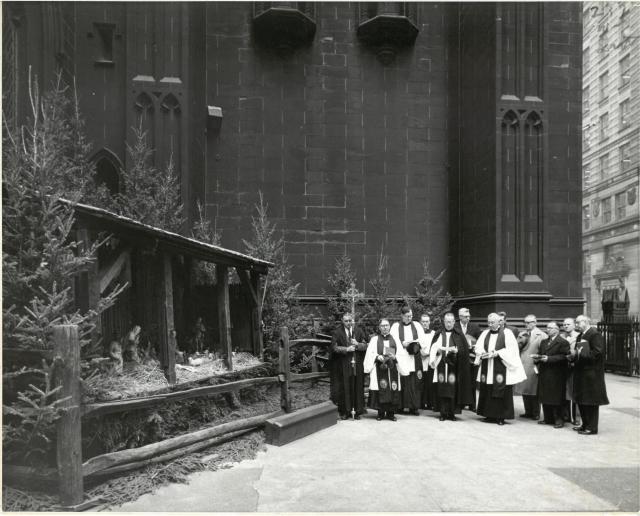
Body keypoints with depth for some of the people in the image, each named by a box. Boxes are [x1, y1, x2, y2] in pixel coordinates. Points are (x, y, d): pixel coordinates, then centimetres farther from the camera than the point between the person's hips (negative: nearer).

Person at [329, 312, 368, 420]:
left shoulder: (358, 331, 6)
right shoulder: (337, 332, -1)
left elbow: (365, 346, 4)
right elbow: (334, 347, -6)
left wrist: (357, 344, -15)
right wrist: (346, 349, -19)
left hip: (357, 365, 2)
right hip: (343, 365, -2)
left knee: (357, 388, 3)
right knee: (344, 388, 0)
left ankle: (357, 411, 12)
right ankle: (345, 411, 10)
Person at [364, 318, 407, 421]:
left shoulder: (395, 339, 13)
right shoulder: (374, 339, 8)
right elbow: (370, 353, 0)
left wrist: (395, 357, -14)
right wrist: (377, 357, -18)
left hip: (392, 369, 2)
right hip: (379, 369, -2)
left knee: (393, 389, -1)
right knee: (381, 390, -5)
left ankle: (391, 413, 9)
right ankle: (381, 413, 6)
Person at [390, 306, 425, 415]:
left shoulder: (416, 325, 13)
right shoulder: (396, 326, 6)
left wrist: (416, 343, -12)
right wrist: (403, 344, -16)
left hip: (415, 358, 2)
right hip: (401, 358, -2)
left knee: (415, 382, -1)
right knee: (402, 382, -3)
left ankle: (414, 407, 3)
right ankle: (401, 406, 4)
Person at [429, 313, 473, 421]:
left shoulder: (459, 336, 6)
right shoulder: (439, 335, 8)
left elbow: (464, 350, 1)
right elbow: (434, 348, -1)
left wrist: (456, 350, -17)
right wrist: (432, 360, -16)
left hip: (453, 366, -1)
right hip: (441, 365, 1)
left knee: (453, 389, -2)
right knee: (442, 389, 0)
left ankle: (451, 413, 7)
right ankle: (443, 413, 7)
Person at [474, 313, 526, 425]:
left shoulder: (507, 333, 0)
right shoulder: (485, 333, 13)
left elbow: (511, 349, -8)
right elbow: (478, 347, 9)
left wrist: (496, 353, -16)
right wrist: (483, 354, -12)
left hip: (501, 368, -4)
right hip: (487, 368, 4)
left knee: (501, 393, -3)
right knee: (486, 392, 4)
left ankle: (501, 416, 5)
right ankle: (490, 415, 14)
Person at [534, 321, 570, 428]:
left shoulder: (563, 342, -6)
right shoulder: (544, 342, 19)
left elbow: (564, 357, -16)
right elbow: (540, 353, 23)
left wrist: (549, 358, -21)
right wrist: (537, 357, 0)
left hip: (556, 375, -7)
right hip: (544, 374, 7)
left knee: (556, 398, -3)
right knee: (545, 397, 9)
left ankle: (558, 419, 7)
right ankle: (548, 419, 18)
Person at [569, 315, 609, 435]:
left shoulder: (595, 335, -12)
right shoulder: (580, 337, 17)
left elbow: (597, 353, -21)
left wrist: (578, 353, -20)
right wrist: (573, 356, 1)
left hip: (591, 374, -9)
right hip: (581, 372, 9)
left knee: (590, 401, -2)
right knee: (581, 400, 14)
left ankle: (592, 428, 6)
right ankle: (585, 424, 26)